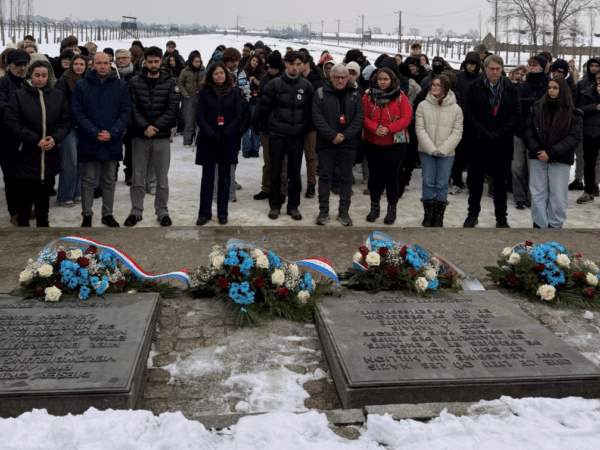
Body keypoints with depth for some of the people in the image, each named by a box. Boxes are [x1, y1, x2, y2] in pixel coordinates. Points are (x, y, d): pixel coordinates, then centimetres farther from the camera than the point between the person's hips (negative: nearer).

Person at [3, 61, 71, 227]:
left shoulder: (58, 96, 6)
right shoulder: (19, 96, -4)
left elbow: (66, 121, 6)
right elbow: (11, 123, -10)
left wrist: (55, 138, -12)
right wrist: (35, 139, -16)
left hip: (49, 155, 3)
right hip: (25, 155, -3)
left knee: (44, 192, 14)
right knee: (24, 194, 3)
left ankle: (43, 222, 29)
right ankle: (23, 223, 17)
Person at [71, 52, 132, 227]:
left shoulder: (121, 86, 3)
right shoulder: (81, 86, 0)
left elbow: (126, 112, 0)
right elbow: (77, 113, -4)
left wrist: (112, 132, -12)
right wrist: (95, 133, -15)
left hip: (113, 141, 2)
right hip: (89, 142, -1)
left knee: (109, 180, 11)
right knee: (88, 180, 5)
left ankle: (108, 214, 23)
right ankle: (87, 215, 15)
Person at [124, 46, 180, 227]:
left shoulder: (170, 83, 1)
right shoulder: (135, 83, 3)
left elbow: (173, 109, -6)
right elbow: (133, 109, -2)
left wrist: (155, 127, -14)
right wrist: (144, 127, -17)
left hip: (162, 137, 0)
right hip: (140, 137, 1)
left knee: (162, 178, 7)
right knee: (138, 177, 6)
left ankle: (162, 211, 19)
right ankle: (136, 211, 18)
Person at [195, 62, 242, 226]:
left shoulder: (233, 93, 4)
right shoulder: (204, 92, 2)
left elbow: (238, 118, 0)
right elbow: (200, 116, -2)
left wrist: (224, 135, -12)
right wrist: (211, 135, -14)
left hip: (227, 142, 1)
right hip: (207, 141, -1)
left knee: (224, 177, 7)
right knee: (207, 177, 2)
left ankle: (222, 213, 14)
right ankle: (204, 213, 9)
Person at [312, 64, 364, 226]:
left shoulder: (355, 95, 6)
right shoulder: (321, 93, 0)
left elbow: (359, 118, 0)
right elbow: (317, 118, -7)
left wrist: (345, 136, -11)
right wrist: (332, 135, -15)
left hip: (348, 144, 1)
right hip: (326, 143, -1)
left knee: (346, 178, 7)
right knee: (325, 176, 4)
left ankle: (344, 211, 17)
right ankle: (323, 210, 15)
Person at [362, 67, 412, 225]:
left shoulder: (400, 96, -1)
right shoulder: (368, 96, 2)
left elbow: (406, 117, -7)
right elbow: (363, 117, -2)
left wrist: (389, 128, -19)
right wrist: (374, 128, -20)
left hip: (395, 143, -1)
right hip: (372, 143, 2)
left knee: (391, 176, 2)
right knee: (374, 174, 8)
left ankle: (392, 208, 16)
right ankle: (374, 207, 22)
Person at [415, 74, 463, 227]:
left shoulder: (456, 109, -2)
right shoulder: (423, 106, -1)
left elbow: (457, 133, -3)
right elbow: (420, 129, -3)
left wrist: (443, 149, -13)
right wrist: (431, 149, -12)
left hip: (447, 153, -1)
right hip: (426, 151, 1)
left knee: (442, 184, 3)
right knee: (428, 182, 4)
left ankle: (439, 216, 13)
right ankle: (428, 214, 16)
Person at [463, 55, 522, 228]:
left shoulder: (510, 89, 4)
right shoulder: (474, 88, 1)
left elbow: (516, 115, 0)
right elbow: (469, 114, -4)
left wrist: (497, 134, -11)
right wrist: (483, 133, -14)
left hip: (502, 144, 1)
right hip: (479, 142, 0)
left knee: (500, 182, 8)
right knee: (475, 180, 7)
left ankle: (501, 218, 16)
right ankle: (473, 214, 21)